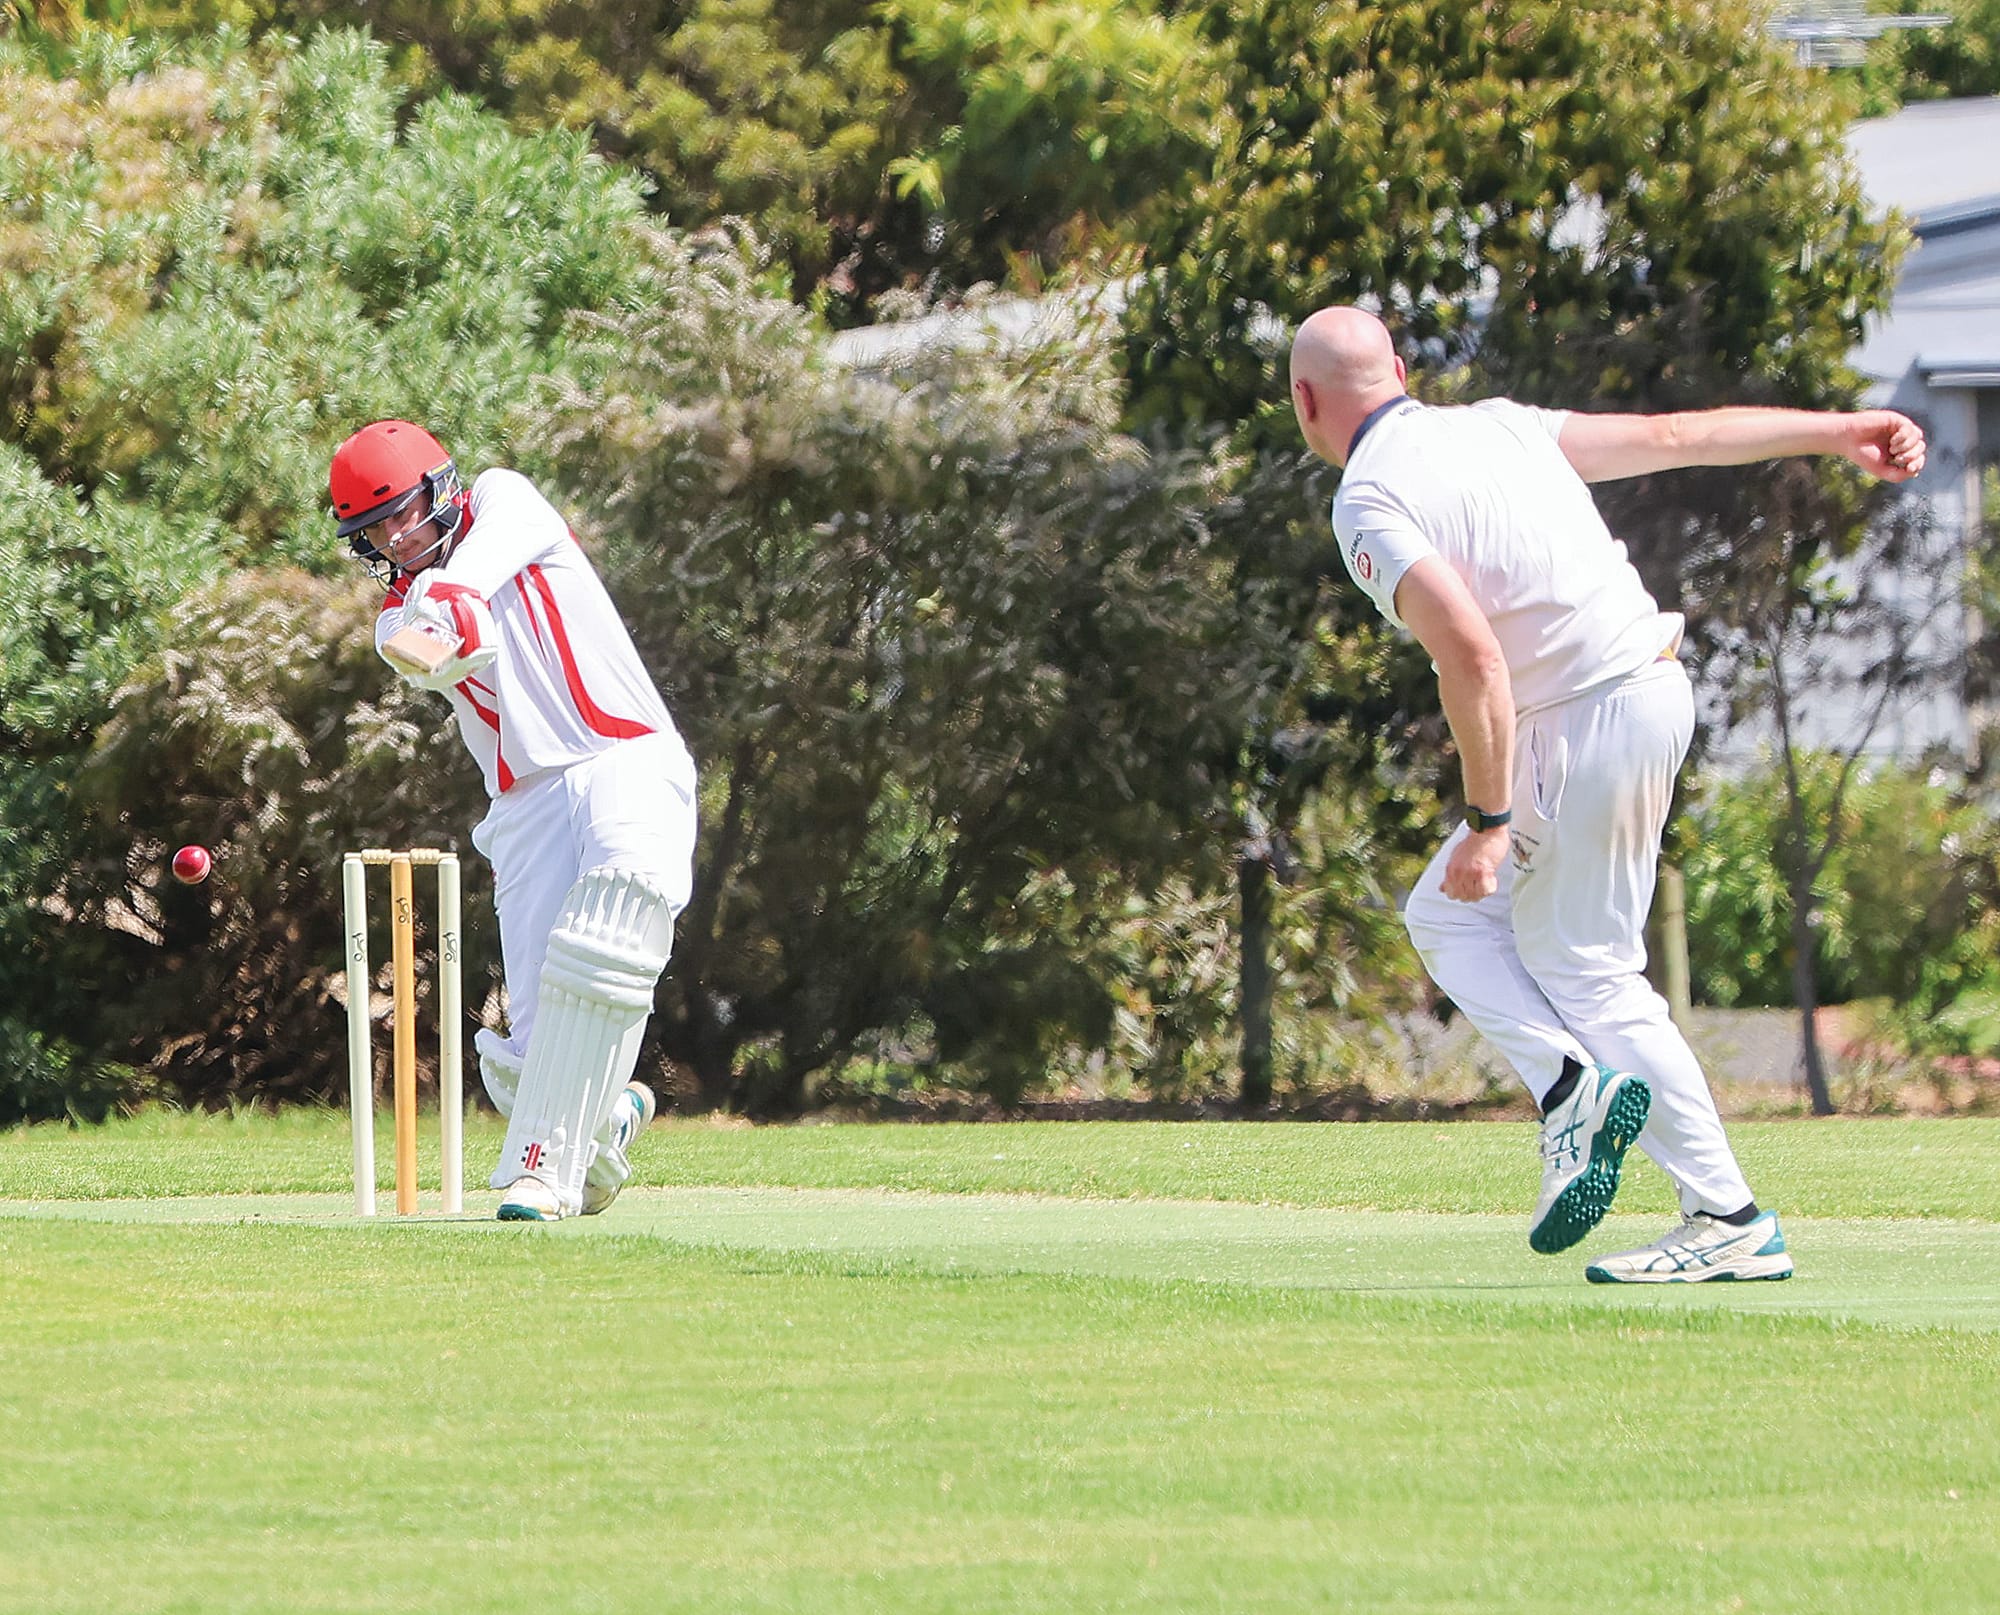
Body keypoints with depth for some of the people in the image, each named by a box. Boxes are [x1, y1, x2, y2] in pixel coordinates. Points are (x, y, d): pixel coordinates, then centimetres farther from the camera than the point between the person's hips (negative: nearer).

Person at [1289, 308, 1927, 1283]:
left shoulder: (1370, 506, -12)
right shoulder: (1494, 427, 12)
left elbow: (1472, 654, -24)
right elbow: (1670, 436, 12)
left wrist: (1488, 823, -20)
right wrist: (1840, 431, 15)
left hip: (1589, 724, -9)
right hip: (1653, 684, 9)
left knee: (1585, 971, -1)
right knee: (1447, 917, 13)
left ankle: (1732, 1220, -4)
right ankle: (1569, 1085, -3)